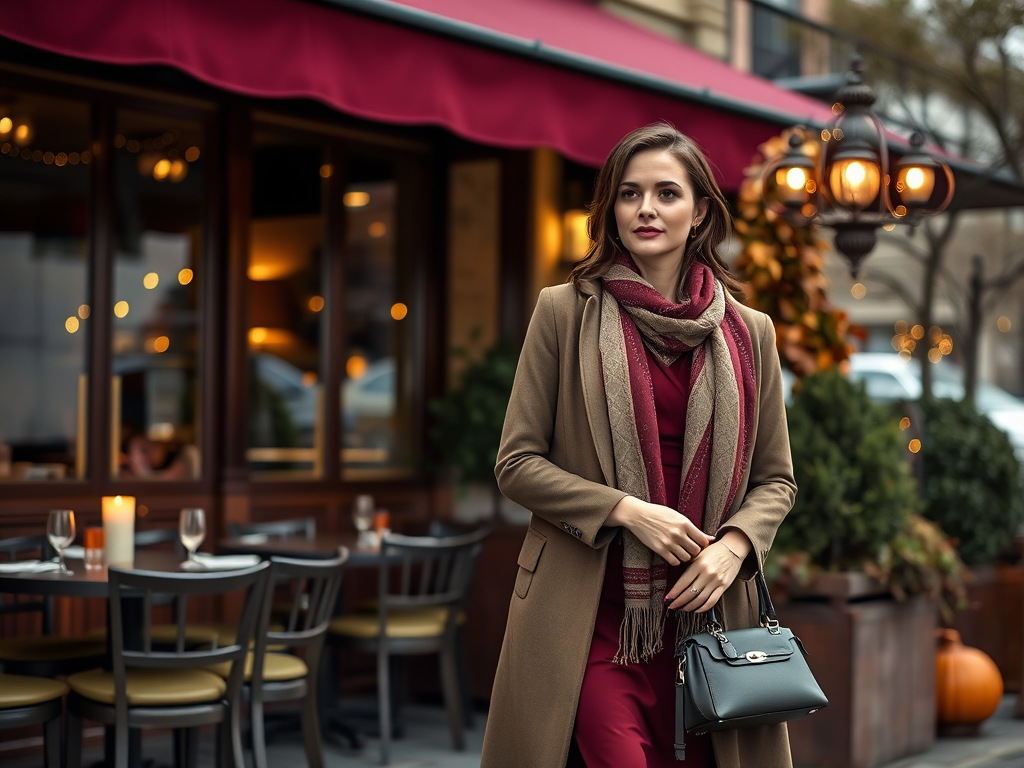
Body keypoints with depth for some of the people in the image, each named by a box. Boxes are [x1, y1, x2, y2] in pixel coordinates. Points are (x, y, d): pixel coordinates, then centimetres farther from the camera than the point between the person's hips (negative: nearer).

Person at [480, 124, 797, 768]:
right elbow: (517, 463, 0)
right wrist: (626, 510, -12)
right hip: (593, 613, -2)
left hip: (706, 611, 3)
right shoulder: (564, 312, 2)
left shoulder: (749, 332, 9)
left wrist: (733, 545, -7)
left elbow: (776, 479, 13)